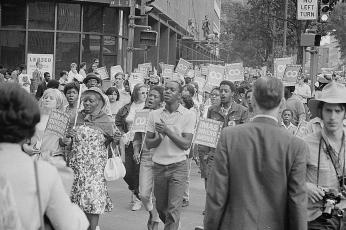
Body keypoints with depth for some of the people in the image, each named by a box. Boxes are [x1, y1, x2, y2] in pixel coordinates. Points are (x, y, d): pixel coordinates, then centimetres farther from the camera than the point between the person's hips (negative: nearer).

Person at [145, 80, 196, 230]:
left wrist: (167, 131, -19)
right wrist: (159, 139, -17)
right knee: (160, 207, 16)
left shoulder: (187, 116, -6)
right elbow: (148, 143, 4)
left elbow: (186, 144, -12)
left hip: (178, 167, -4)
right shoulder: (154, 114, 4)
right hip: (158, 166, 4)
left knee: (173, 209, -9)